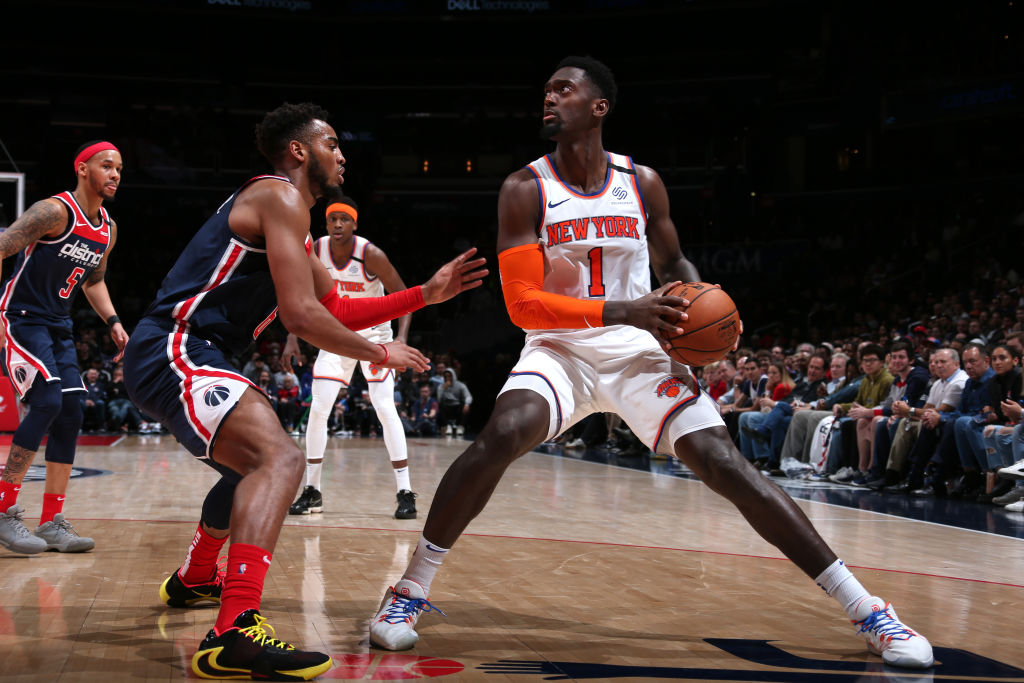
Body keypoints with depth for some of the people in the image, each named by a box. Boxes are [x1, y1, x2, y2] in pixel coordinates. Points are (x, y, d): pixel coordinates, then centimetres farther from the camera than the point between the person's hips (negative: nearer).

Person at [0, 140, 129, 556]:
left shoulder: (108, 230, 10)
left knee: (70, 417, 2)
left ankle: (52, 525, 9)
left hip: (58, 327, 8)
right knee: (47, 402, -21)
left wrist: (113, 322, 10)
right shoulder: (56, 210, -16)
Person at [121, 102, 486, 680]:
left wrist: (427, 294, 19)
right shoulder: (281, 198, -9)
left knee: (252, 464, 32)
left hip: (176, 360, 11)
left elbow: (338, 308, 26)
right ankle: (234, 633, -41)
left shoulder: (288, 216, 23)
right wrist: (380, 355, -5)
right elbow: (300, 313, -19)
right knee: (281, 458, -29)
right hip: (173, 352, -11)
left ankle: (194, 581, 50)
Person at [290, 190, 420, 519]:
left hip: (374, 334, -4)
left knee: (385, 409, -14)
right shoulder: (315, 252, -11)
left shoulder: (371, 255, -22)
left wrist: (402, 337, -30)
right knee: (318, 409, -3)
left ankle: (405, 493, -10)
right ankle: (312, 491, 8)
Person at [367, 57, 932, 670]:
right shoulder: (526, 189, -7)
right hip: (559, 348, -1)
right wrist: (625, 311, -28)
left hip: (637, 349, 2)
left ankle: (866, 608, -3)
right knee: (502, 436, -32)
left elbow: (673, 265, 15)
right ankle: (412, 589, -14)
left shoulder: (642, 183, 1)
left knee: (724, 463, -10)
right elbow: (522, 303, -16)